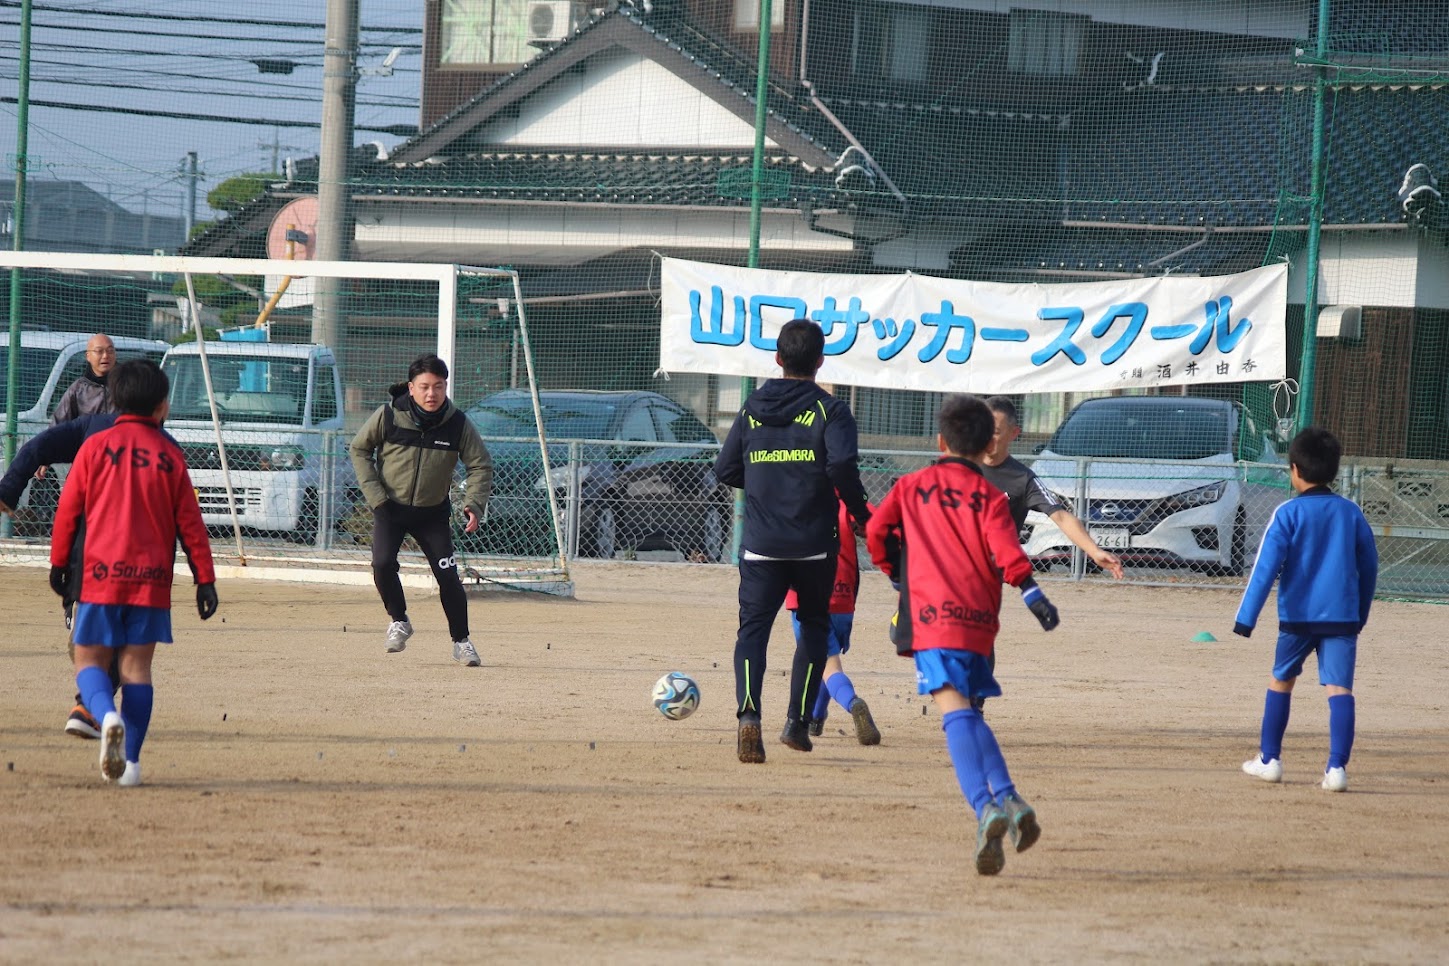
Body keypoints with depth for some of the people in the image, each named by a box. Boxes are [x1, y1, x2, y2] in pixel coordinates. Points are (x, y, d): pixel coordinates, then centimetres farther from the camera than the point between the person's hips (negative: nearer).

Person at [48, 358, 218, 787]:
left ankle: (107, 716, -25)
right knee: (137, 666, 6)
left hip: (101, 574, -1)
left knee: (89, 660, 6)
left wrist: (59, 562, 12)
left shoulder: (96, 447, -1)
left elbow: (67, 509, 1)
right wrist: (205, 579, 8)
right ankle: (130, 761, 2)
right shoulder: (170, 455, 2)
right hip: (152, 577, 1)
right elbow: (190, 523, 3)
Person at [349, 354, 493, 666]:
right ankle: (399, 621, 6)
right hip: (390, 508, -1)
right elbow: (359, 449, -1)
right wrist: (375, 495, -9)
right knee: (383, 564, -20)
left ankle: (461, 641, 10)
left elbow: (481, 465, -3)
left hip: (433, 512, 1)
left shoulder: (458, 424, -12)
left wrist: (473, 505, -18)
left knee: (448, 575, -7)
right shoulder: (388, 416, -14)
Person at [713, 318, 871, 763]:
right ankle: (798, 722, 14)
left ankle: (748, 713, -27)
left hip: (761, 544, 1)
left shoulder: (753, 409, 7)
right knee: (814, 626, 18)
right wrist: (859, 512, -7)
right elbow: (842, 463, -21)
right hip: (814, 543, -1)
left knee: (753, 627, -3)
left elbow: (726, 470, 9)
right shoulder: (828, 410, -4)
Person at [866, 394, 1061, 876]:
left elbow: (877, 530, 11)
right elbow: (1005, 550, -3)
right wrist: (1032, 594, -9)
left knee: (956, 712, -17)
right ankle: (1008, 798, 10)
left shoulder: (911, 486, 14)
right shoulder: (989, 496, 11)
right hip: (979, 618, 2)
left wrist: (897, 573, 26)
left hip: (932, 613, -2)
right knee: (968, 714, 21)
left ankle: (986, 807, -36)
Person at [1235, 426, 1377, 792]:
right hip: (1342, 615, 2)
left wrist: (1246, 618, -11)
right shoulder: (1351, 513, 7)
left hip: (1297, 614, -2)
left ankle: (1269, 759, 23)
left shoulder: (1289, 513, -5)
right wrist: (1360, 615, 24)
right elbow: (1369, 567, 13)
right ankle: (1337, 767, -17)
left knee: (1281, 680, 17)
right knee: (1339, 687, -4)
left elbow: (1266, 567, -10)